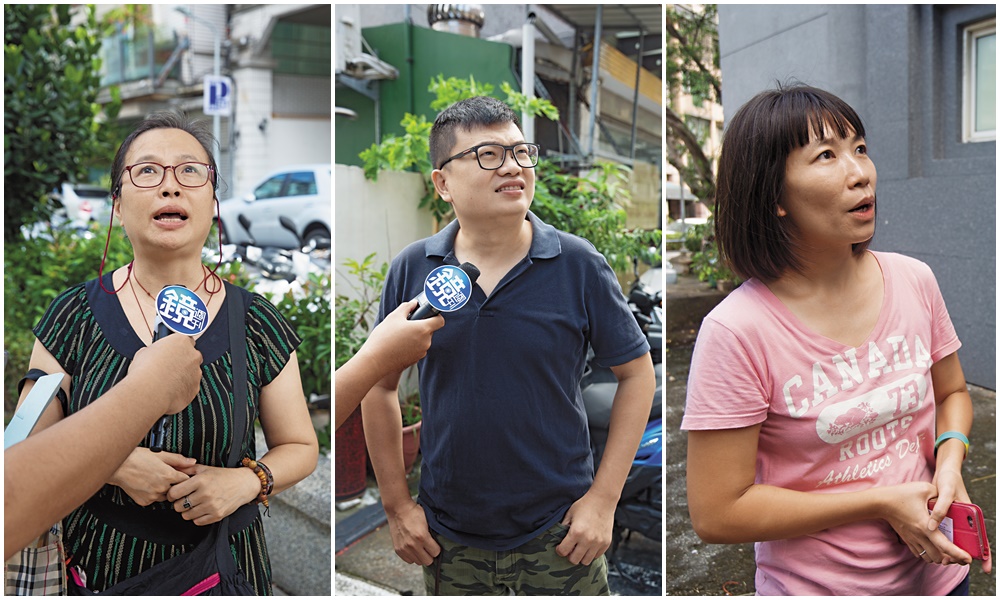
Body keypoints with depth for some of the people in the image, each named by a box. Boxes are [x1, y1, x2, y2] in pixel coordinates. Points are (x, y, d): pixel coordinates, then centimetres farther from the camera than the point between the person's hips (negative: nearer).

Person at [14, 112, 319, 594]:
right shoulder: (74, 315, -5)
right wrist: (113, 465, -18)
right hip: (98, 564, 1)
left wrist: (249, 480, -19)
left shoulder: (256, 324, -7)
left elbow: (300, 446, 0)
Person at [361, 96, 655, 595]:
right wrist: (397, 506, 2)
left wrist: (604, 498, -7)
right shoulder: (411, 269, -5)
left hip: (558, 534, -1)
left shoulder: (579, 265, -9)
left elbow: (636, 373, -3)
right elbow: (380, 386, 4)